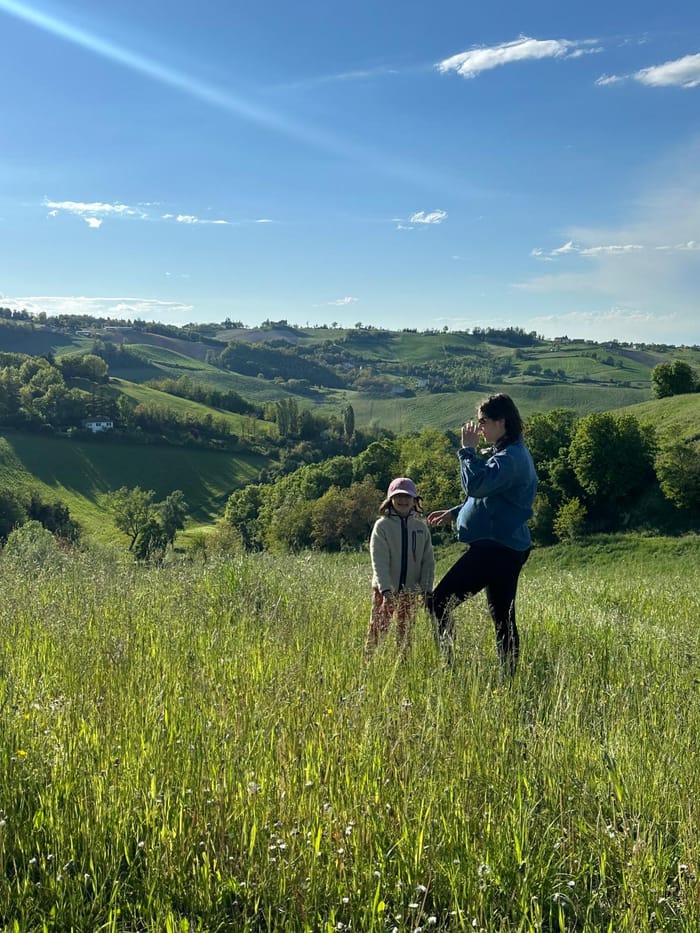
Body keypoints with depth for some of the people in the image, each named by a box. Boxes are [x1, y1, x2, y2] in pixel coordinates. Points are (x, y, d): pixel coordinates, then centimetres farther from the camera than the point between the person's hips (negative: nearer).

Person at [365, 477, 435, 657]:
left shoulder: (421, 527, 5)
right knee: (377, 632, -3)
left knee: (406, 634, 10)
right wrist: (386, 590, -23)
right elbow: (379, 562, -13)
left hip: (410, 591, 3)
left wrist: (426, 590, -4)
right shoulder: (382, 525, -5)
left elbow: (428, 561, 5)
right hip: (385, 590, -3)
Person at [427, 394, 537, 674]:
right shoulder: (509, 453, 18)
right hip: (508, 546, 11)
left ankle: (449, 663, -8)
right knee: (503, 619, 12)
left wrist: (468, 449, -15)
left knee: (439, 601, -9)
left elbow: (476, 485, -28)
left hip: (495, 547, -11)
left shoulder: (511, 457, -16)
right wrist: (454, 512, 19)